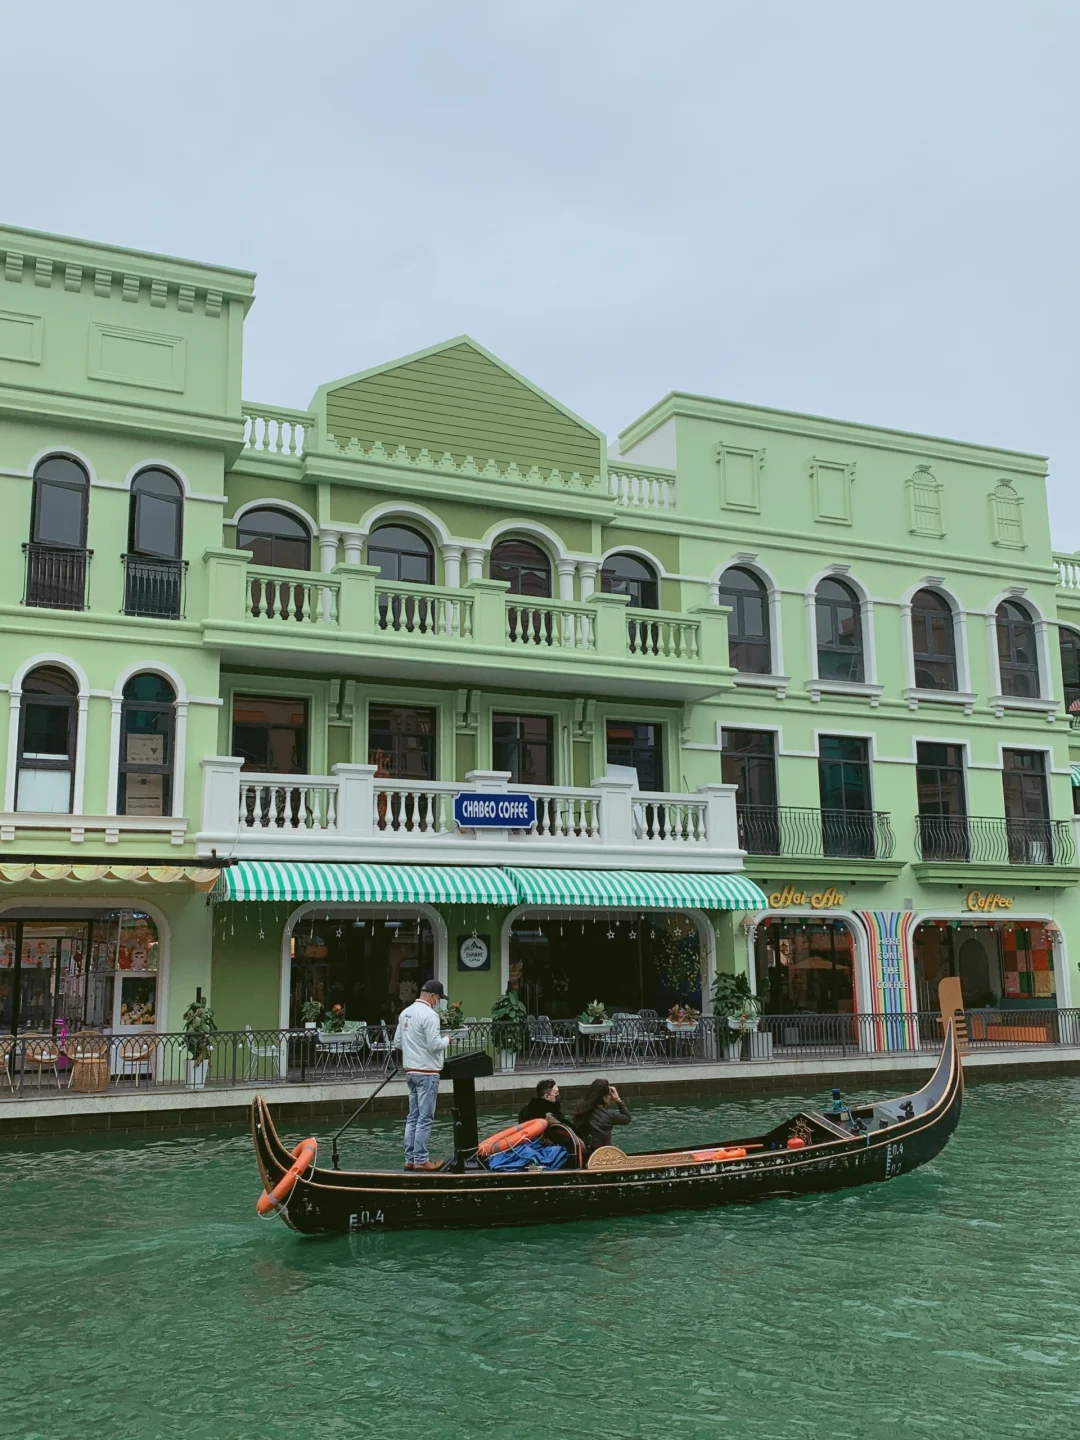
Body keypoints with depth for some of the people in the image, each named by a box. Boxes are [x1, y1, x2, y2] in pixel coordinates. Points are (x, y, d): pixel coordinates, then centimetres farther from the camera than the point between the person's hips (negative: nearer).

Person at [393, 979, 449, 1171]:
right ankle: (421, 1159, 0)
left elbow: (397, 1042, 15)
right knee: (425, 1118, -3)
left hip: (410, 1071, 9)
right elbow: (434, 1044, -20)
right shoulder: (429, 1014, -17)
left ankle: (410, 1158, 16)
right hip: (426, 1072, -9)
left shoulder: (405, 1013, 11)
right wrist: (446, 1040, -2)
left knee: (413, 1117, 13)